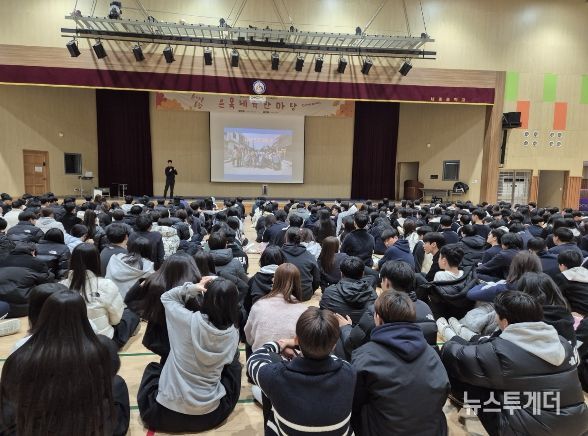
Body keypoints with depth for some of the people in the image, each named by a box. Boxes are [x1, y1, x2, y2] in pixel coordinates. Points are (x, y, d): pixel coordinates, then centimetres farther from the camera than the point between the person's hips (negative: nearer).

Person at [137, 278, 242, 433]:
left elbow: (166, 297, 0)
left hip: (166, 413, 0)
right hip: (209, 415, 1)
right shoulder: (233, 334, -14)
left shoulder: (188, 320, -21)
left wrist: (192, 288, -12)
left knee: (152, 367, 29)